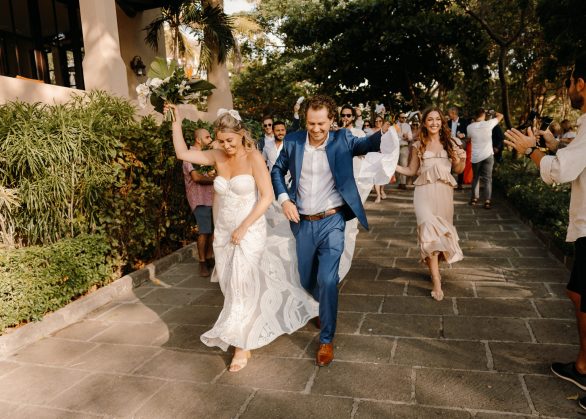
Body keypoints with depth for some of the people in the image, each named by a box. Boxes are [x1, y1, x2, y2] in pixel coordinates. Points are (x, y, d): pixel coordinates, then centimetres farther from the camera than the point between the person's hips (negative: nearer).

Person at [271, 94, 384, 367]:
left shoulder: (342, 140, -4)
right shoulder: (293, 141, -1)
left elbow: (368, 143, -17)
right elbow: (277, 170, 10)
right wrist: (283, 199, -4)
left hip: (331, 222, -3)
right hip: (302, 223, 3)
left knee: (327, 280, -11)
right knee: (307, 280, 16)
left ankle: (326, 339, 10)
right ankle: (325, 309, 49)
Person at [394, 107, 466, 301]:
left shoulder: (449, 143, 9)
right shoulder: (418, 146, 6)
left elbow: (458, 170, 14)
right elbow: (411, 170, 11)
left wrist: (462, 159, -6)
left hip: (444, 192, 2)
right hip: (425, 192, -2)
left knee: (440, 231, 9)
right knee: (430, 230, -15)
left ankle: (433, 266, 32)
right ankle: (436, 282, -14)